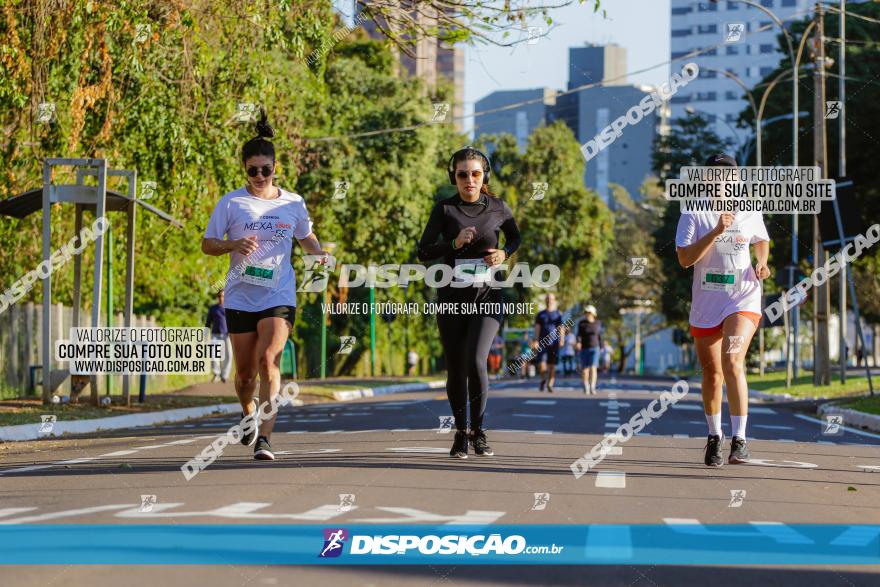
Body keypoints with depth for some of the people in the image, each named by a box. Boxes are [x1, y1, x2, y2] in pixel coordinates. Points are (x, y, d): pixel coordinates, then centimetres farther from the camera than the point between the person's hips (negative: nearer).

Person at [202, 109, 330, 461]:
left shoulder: (293, 204, 6)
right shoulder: (231, 203, 1)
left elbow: (306, 236, 23)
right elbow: (207, 244, 4)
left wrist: (318, 252, 1)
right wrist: (234, 245, -16)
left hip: (279, 296, -1)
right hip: (240, 297, 1)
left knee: (268, 359, -20)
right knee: (245, 371, 7)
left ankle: (264, 439, -22)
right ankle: (248, 414, 41)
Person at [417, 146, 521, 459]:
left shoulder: (497, 207, 3)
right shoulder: (444, 209, -1)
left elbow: (515, 237, 21)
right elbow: (423, 251, -4)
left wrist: (505, 253, -1)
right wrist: (455, 244, -20)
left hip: (487, 297, -1)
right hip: (452, 298, 1)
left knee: (475, 361, -19)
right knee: (456, 370, 5)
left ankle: (478, 430, -3)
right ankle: (460, 433, 24)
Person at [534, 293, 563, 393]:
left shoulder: (558, 314, 8)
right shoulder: (540, 314, 11)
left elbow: (561, 328, 1)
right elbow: (537, 328, 4)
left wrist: (561, 339, -14)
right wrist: (536, 341, -9)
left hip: (554, 343, 0)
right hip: (542, 342, 0)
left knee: (552, 365, -2)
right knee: (541, 363, -11)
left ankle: (550, 385, 4)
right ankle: (543, 379, 15)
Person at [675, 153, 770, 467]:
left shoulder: (750, 213, 2)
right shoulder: (693, 215, -4)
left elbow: (762, 241, 23)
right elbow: (685, 258, -16)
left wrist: (762, 264, 3)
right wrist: (716, 232, -24)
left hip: (743, 301, -1)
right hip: (705, 305, 1)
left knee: (732, 363, -22)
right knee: (711, 374, 11)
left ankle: (739, 439, -20)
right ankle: (714, 436, 32)